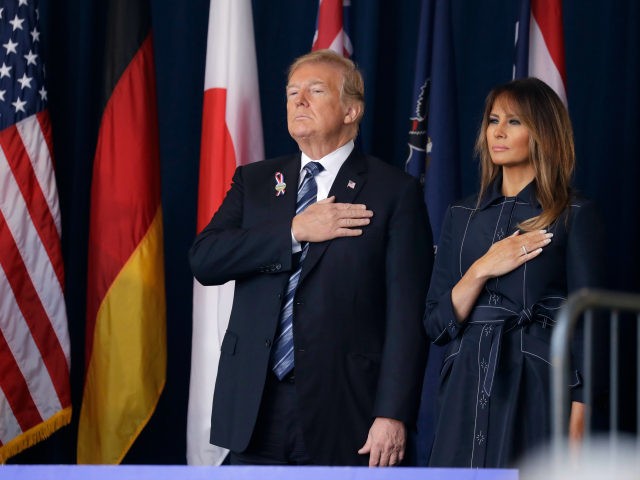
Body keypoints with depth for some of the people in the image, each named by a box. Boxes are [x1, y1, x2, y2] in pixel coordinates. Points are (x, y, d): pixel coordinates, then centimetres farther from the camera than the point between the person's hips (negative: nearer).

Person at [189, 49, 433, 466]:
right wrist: (294, 232, -11)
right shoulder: (254, 181, 14)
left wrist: (394, 414, -13)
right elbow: (204, 260, -1)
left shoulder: (394, 192, 0)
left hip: (342, 415, -3)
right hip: (255, 412, 4)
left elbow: (407, 315, -6)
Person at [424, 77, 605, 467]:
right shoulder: (462, 216, 13)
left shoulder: (575, 216, 0)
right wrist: (481, 270, -8)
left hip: (537, 391, -4)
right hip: (468, 393, 4)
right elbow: (437, 325, 8)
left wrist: (577, 425, -14)